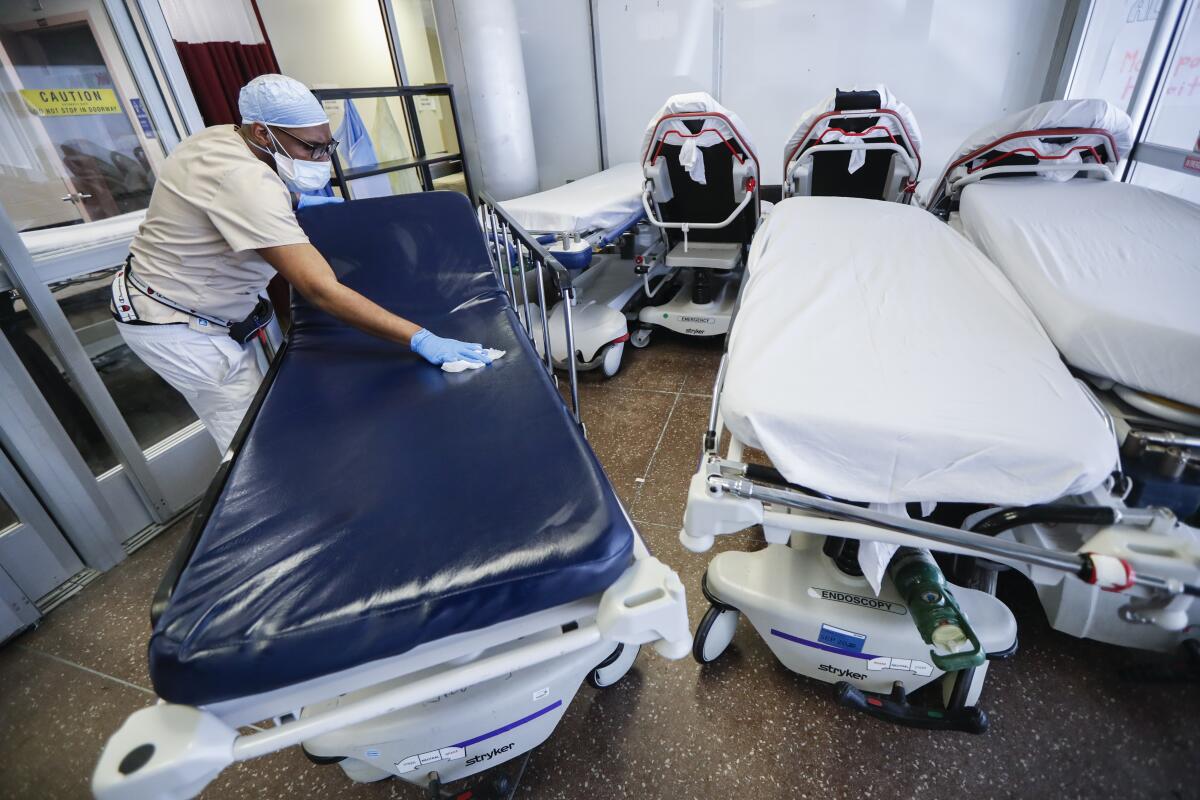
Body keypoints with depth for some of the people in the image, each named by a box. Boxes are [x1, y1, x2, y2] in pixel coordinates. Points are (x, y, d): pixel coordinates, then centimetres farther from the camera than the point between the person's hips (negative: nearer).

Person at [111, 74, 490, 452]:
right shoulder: (245, 180, -33)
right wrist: (420, 339, -43)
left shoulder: (223, 136, -3)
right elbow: (322, 290, -41)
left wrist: (295, 201, 16)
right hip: (178, 326, -9)